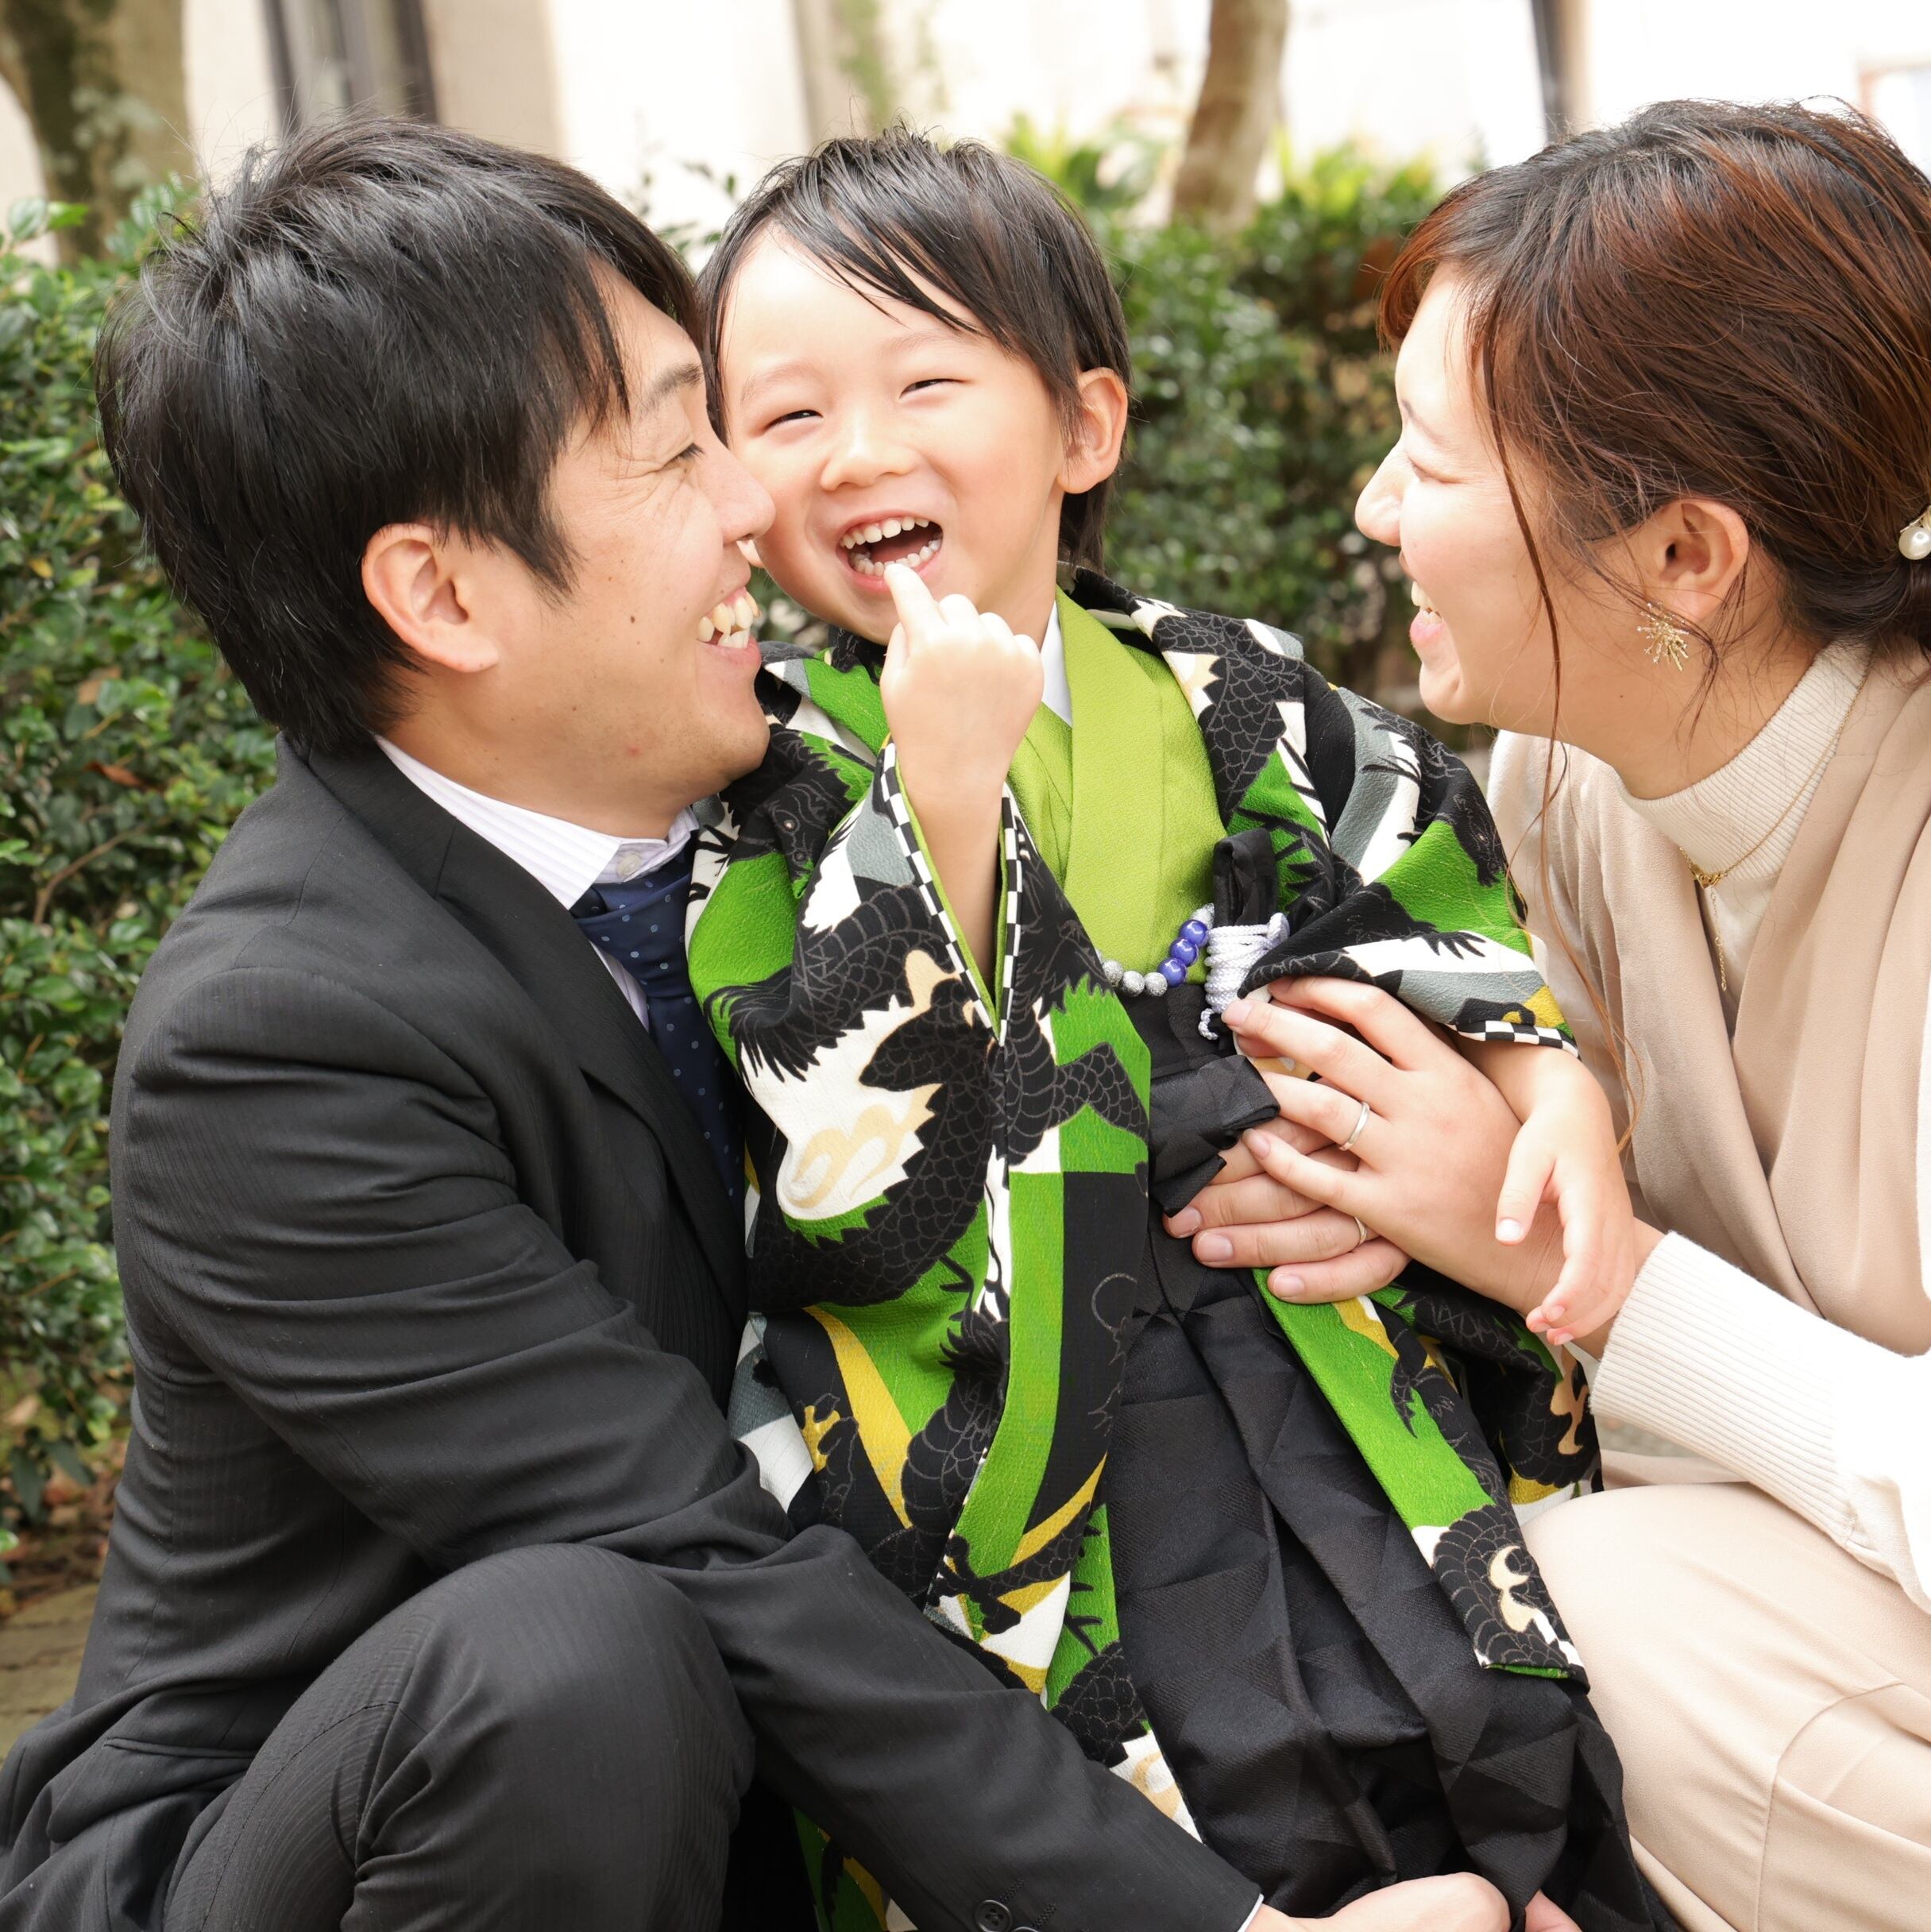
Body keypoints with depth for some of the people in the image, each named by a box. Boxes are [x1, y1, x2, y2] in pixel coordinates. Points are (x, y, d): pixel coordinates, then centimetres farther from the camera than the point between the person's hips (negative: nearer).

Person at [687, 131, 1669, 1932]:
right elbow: (850, 1196, -13)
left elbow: (1440, 881, 18)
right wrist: (938, 805, -19)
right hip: (1020, 1481, -3)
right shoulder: (762, 796, -3)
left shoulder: (1225, 707, 7)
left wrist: (1551, 1072, -3)